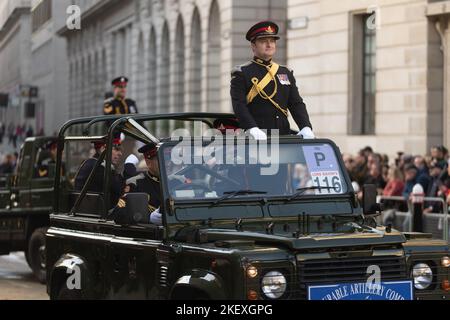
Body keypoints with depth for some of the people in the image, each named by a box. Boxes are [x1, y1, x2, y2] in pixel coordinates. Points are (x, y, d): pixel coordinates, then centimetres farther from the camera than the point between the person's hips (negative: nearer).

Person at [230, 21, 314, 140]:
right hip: (257, 139, -5)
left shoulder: (286, 73, 19)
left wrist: (306, 127, -6)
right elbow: (239, 105, -9)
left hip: (284, 136, 5)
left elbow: (297, 104, 13)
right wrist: (253, 129, -26)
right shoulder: (242, 73, 3)